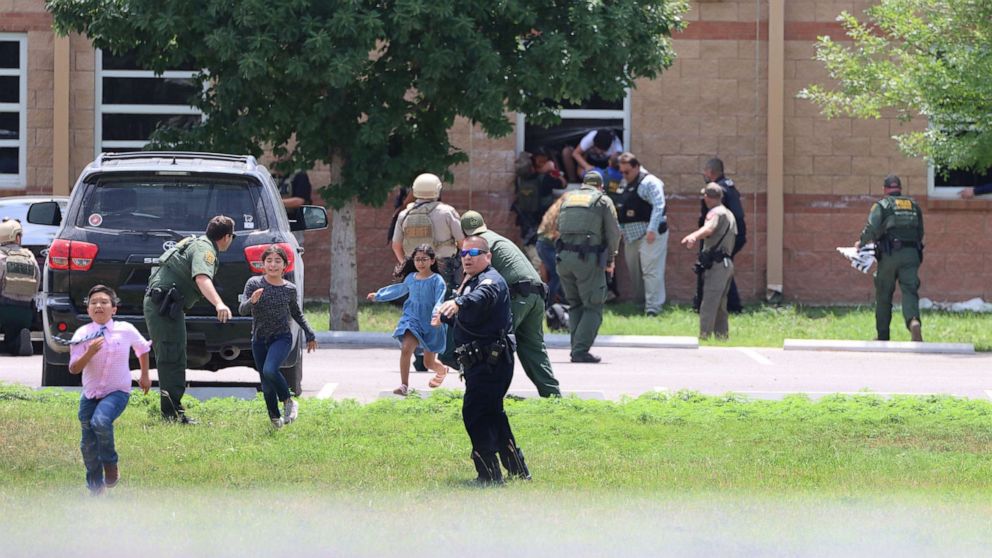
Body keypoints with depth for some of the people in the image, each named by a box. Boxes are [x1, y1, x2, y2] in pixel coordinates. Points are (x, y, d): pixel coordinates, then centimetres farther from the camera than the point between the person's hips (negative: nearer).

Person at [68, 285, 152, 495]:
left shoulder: (126, 330, -7)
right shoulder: (83, 334, -9)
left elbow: (143, 349, 14)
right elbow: (73, 369, -13)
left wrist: (145, 376, 20)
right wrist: (89, 353, -29)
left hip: (117, 392, -2)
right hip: (90, 394, 2)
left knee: (100, 420, -32)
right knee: (88, 445, 5)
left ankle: (111, 464, -7)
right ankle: (95, 489, 24)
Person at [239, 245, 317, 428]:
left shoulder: (289, 289, -2)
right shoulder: (254, 284, -6)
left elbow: (296, 313, 16)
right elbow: (242, 310, -14)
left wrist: (310, 335, 20)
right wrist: (251, 302, -35)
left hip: (282, 338, -2)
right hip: (259, 340, 2)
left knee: (270, 370, -28)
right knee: (266, 385, 6)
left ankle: (288, 401, -6)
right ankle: (275, 419, 24)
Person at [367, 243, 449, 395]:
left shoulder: (436, 280, -11)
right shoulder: (411, 278, 6)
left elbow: (440, 301, -20)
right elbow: (399, 290, 25)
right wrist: (378, 296, 38)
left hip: (431, 324, -3)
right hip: (412, 319, 3)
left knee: (429, 362, 8)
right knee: (406, 348, -22)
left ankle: (442, 371, 45)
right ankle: (404, 385, -14)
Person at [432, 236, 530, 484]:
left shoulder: (491, 280, -14)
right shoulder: (471, 282, 18)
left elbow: (481, 297, -39)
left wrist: (458, 303, -57)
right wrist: (445, 318, 51)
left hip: (491, 360, -11)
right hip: (477, 362, 11)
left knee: (475, 413, -15)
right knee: (492, 414, 18)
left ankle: (489, 474, -15)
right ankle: (517, 469, 27)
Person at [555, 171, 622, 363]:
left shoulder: (568, 198, 18)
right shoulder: (603, 200, 5)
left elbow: (558, 228, 16)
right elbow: (614, 232, 1)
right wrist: (610, 259, 13)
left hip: (564, 256, 4)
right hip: (589, 259, -4)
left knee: (575, 304, 16)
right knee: (593, 306, 0)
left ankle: (577, 348, 10)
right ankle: (581, 350, -11)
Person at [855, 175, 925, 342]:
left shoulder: (882, 205, 1)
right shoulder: (914, 206, 15)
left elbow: (872, 229, -10)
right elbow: (920, 233, 17)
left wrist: (861, 243, 7)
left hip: (889, 255, -2)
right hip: (911, 253, 2)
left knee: (883, 296, 9)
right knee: (910, 292, -5)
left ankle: (882, 336, 14)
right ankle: (914, 321, -34)